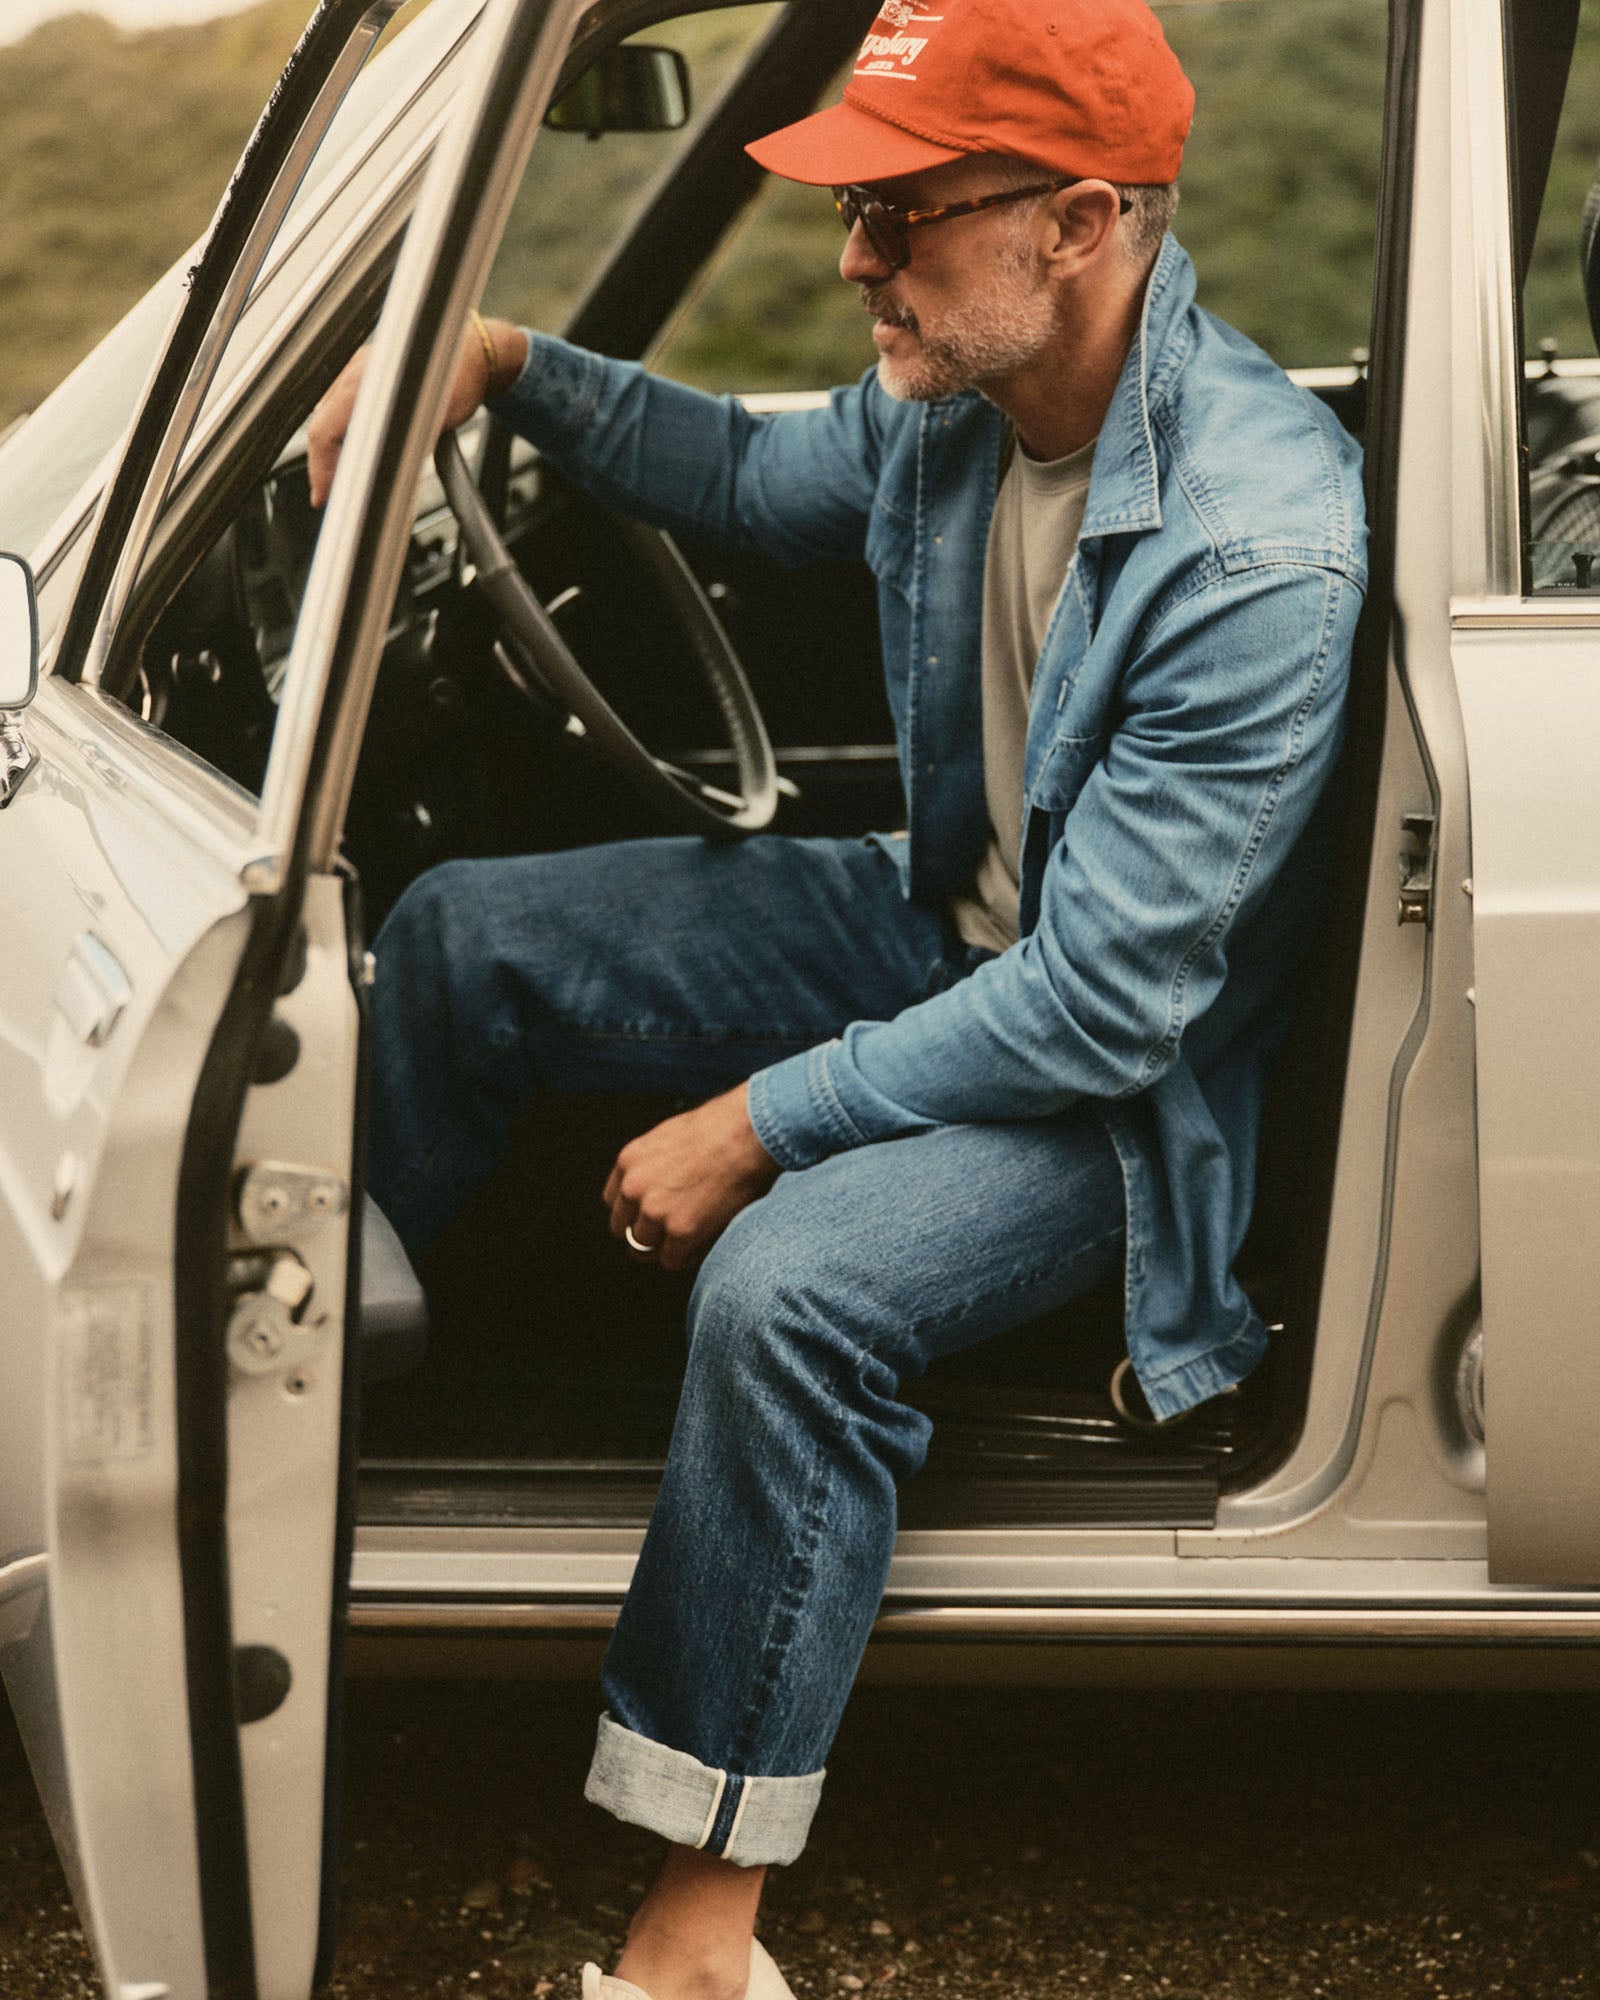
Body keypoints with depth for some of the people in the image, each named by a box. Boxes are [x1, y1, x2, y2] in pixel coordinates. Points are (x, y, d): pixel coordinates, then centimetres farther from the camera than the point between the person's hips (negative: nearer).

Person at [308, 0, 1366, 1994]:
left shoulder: (1257, 545, -32)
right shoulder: (957, 394, -8)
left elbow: (1102, 1005, -30)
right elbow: (754, 475, 16)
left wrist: (760, 1121, -23)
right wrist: (500, 363, 0)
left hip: (1117, 1073, -8)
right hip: (942, 922, 8)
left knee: (789, 1284, -34)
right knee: (455, 937, 4)